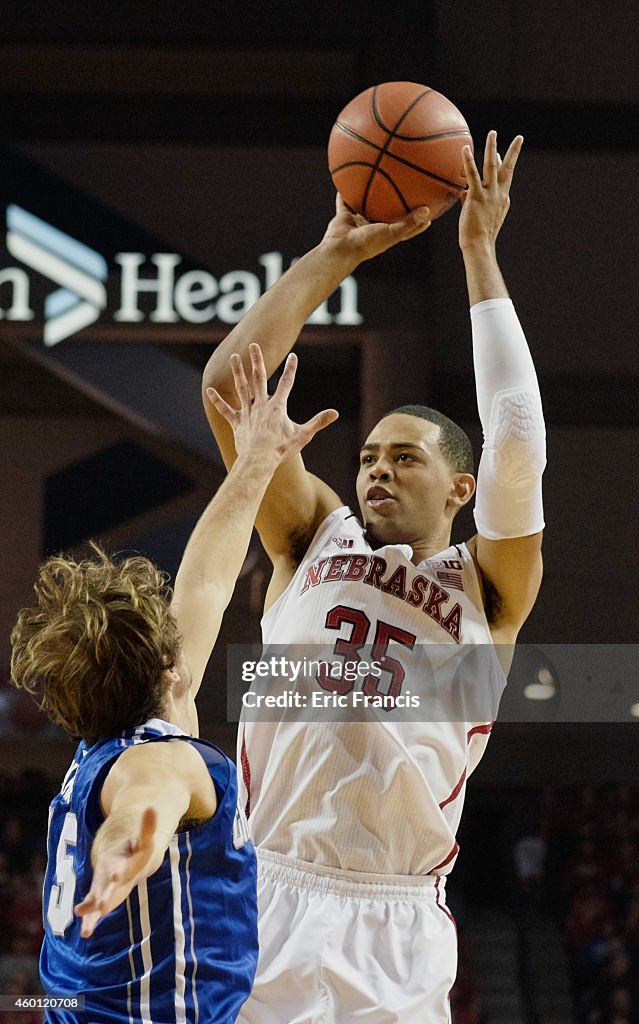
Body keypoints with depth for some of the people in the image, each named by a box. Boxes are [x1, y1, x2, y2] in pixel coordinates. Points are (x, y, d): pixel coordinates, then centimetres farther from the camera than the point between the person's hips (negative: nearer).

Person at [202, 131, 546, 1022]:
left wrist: (480, 254, -2)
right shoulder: (315, 540, 15)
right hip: (265, 903, 2)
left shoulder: (488, 589, 9)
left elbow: (517, 446, -6)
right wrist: (336, 254, 6)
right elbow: (227, 383, 8)